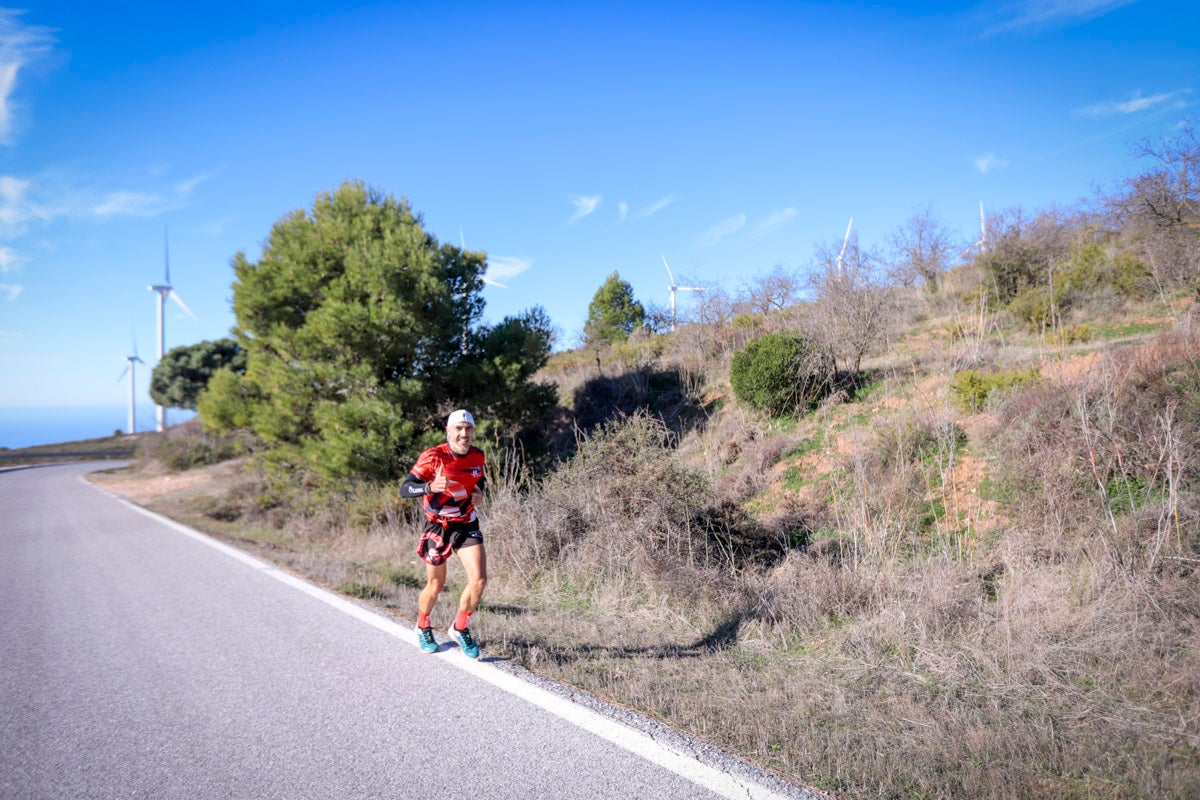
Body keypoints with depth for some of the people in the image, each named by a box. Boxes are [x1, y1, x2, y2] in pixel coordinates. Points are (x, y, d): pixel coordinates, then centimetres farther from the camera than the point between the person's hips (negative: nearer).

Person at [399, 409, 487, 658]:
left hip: (467, 525, 3)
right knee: (435, 586, 9)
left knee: (479, 580, -12)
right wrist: (430, 487, -42)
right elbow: (404, 489, -23)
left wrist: (479, 492, -5)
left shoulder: (477, 456, -3)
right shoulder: (433, 457, -18)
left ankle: (460, 629, 13)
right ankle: (423, 628, 39)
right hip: (438, 526, -3)